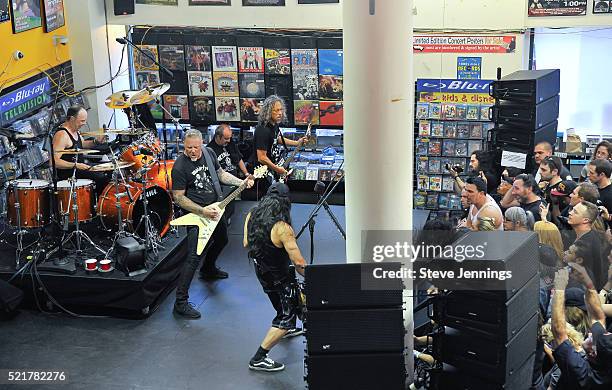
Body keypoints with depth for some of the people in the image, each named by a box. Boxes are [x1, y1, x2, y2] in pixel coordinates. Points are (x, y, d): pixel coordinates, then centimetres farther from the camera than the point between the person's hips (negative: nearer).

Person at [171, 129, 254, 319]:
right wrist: (202, 211, -27)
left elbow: (220, 173, 14)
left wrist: (241, 182, 1)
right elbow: (178, 197, -20)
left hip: (215, 209, 8)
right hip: (196, 215, -8)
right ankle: (181, 302, -12)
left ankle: (208, 269, 57)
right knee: (194, 256, -16)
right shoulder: (180, 166, -22)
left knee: (221, 239, 29)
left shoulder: (209, 153, -2)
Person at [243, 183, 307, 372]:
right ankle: (258, 359, 0)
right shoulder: (282, 228, -32)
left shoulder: (251, 216, -10)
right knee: (286, 318, 2)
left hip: (261, 270, 8)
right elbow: (299, 263, -28)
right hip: (279, 277, -8)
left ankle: (288, 328, 55)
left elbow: (246, 244, 6)